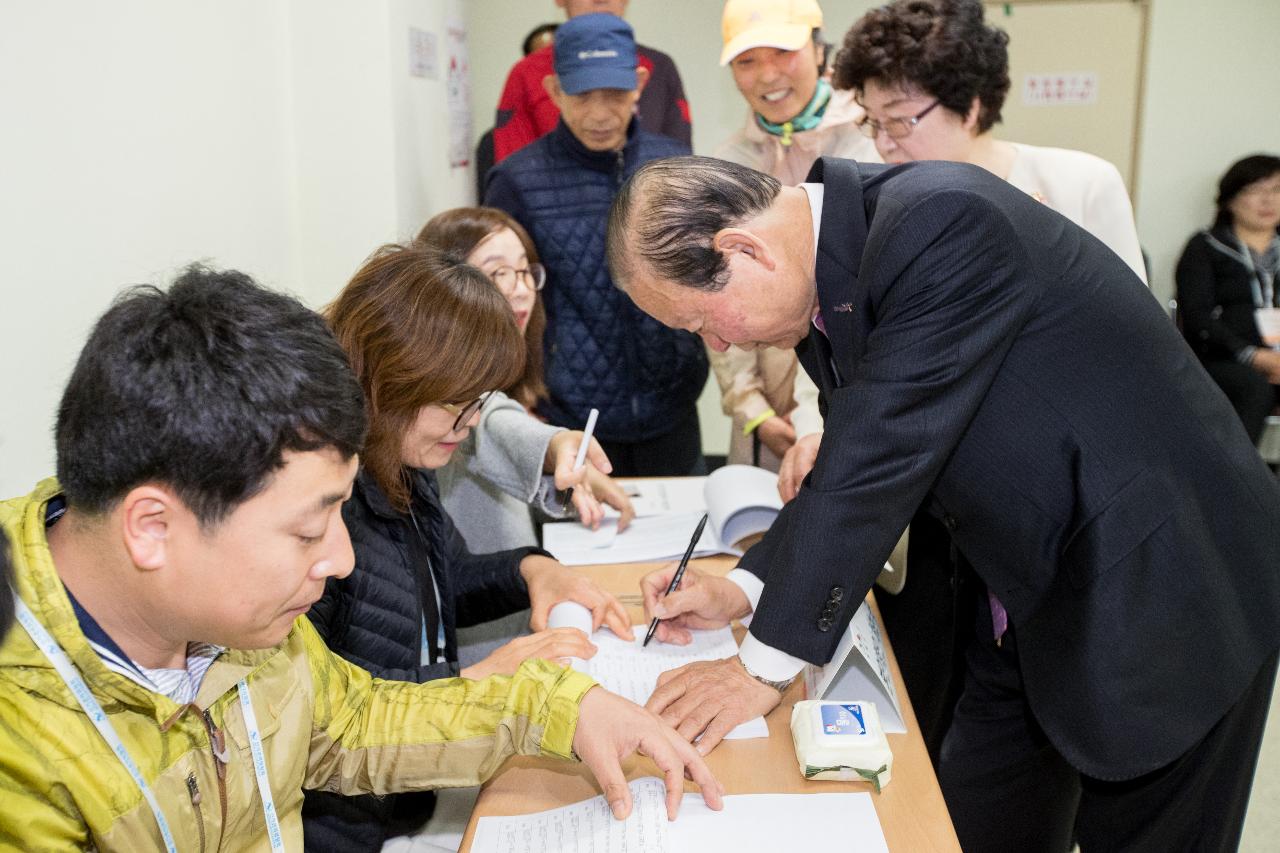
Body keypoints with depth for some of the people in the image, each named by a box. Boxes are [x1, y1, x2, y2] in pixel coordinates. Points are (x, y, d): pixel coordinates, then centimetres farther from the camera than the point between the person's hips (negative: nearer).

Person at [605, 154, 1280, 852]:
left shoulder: (942, 221, -27)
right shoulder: (824, 282, 0)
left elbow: (881, 461, -29)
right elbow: (855, 461, 8)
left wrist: (765, 664, -21)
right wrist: (741, 591, -3)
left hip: (1169, 585, -7)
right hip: (1033, 599, 8)